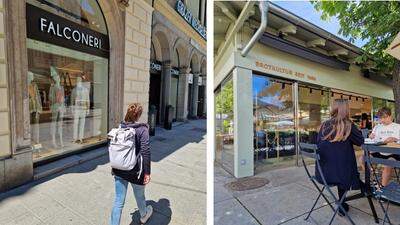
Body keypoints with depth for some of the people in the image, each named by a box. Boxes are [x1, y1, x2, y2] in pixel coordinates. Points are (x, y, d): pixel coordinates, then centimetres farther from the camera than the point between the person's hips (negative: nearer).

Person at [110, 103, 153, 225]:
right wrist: (147, 172, -11)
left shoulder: (120, 127, -3)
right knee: (139, 196, 23)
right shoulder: (142, 129, -18)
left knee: (118, 201, 16)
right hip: (135, 171, -3)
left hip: (119, 171, 4)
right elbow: (145, 152, -20)